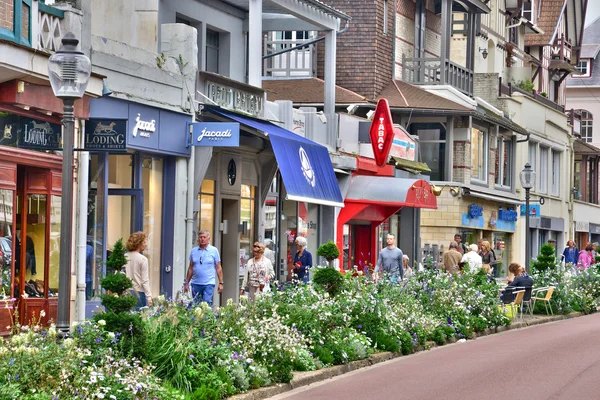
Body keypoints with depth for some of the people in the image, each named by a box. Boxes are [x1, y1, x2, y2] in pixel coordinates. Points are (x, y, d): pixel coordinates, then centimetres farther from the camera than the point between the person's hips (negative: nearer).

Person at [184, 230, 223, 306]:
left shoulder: (214, 250, 2)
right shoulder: (193, 251, 10)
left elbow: (218, 268, 3)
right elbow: (190, 268, 15)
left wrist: (221, 283, -3)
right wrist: (186, 283, 12)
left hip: (209, 283, -3)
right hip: (195, 283, 3)